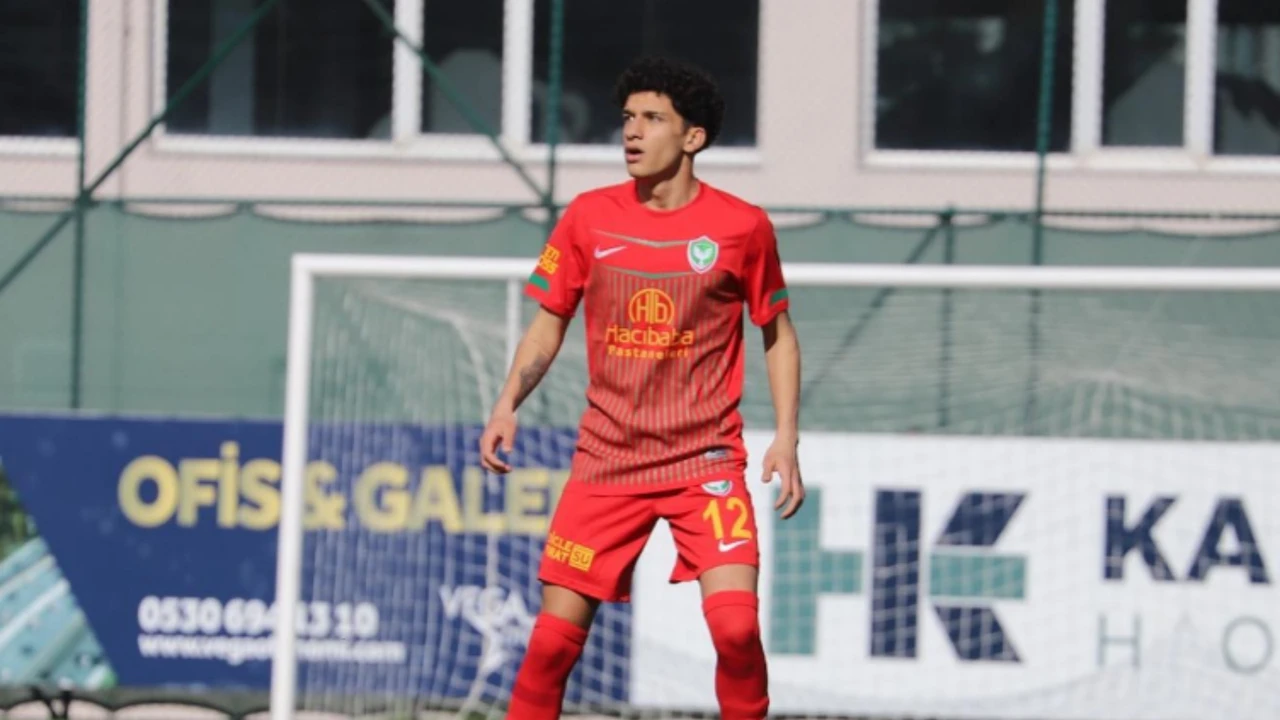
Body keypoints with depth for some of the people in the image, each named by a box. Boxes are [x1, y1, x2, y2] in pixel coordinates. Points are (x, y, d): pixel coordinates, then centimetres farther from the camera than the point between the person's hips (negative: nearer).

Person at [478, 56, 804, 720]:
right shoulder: (588, 217, 1)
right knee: (556, 633, -3)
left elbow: (778, 334, 8)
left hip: (707, 460, -2)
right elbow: (549, 321, 10)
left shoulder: (742, 227, -3)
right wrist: (507, 404, -5)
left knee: (735, 625, -18)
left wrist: (786, 438, -1)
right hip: (605, 460, 2)